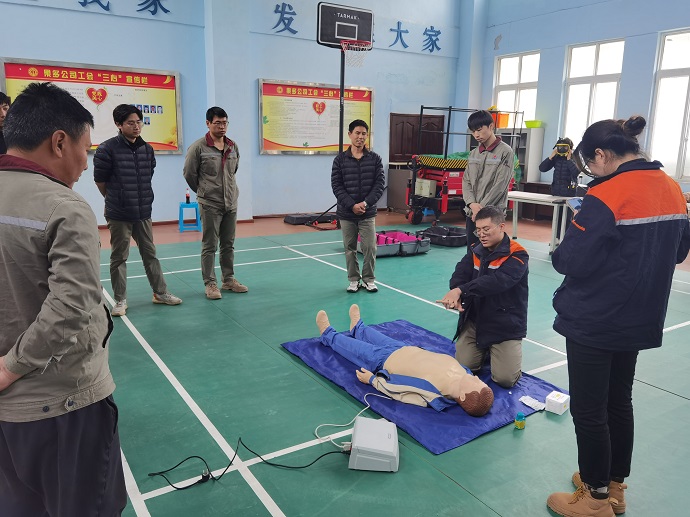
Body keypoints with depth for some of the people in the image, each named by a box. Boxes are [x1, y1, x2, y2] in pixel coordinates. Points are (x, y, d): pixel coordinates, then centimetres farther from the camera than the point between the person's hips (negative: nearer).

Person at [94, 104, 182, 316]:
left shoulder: (147, 149, 3)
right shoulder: (107, 149, -12)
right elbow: (100, 180, -4)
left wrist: (141, 200, 12)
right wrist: (116, 200, 7)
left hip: (143, 212, 5)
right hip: (118, 214, -4)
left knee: (150, 253, 14)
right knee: (119, 257, 6)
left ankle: (160, 292, 26)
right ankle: (120, 300, 17)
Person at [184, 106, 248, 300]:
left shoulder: (233, 147, 6)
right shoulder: (198, 147, -10)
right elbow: (189, 174, -3)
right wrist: (203, 191, 6)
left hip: (231, 203, 5)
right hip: (210, 204, -5)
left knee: (228, 244, 13)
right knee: (209, 246, 1)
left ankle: (229, 279, 25)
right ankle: (210, 283, 10)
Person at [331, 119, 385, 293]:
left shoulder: (375, 158, 2)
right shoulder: (340, 159, 1)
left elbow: (380, 183, -2)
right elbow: (336, 186, -3)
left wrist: (366, 203, -13)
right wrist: (351, 205, -14)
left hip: (368, 213, 0)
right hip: (346, 213, 0)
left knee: (370, 247, -1)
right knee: (350, 248, 8)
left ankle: (369, 279, 16)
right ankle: (354, 280, 22)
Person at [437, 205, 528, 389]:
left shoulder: (517, 255, -14)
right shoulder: (476, 251, 4)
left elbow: (497, 281, -30)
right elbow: (459, 275, -9)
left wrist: (461, 290, -37)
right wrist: (456, 296, -31)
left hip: (506, 326, -4)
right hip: (475, 321, 4)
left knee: (505, 379, -13)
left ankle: (498, 350, 19)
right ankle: (484, 349, 24)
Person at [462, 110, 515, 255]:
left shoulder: (505, 152, -6)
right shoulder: (474, 153, 13)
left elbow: (500, 185, -12)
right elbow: (466, 181, 9)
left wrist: (481, 207, -13)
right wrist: (472, 204, -8)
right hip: (471, 212, 6)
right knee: (471, 252, 10)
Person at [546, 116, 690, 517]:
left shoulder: (607, 195, -21)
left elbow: (573, 261, -21)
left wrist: (560, 252, -1)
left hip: (594, 322, -8)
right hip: (640, 321, 8)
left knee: (588, 410, 7)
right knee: (620, 402, 20)